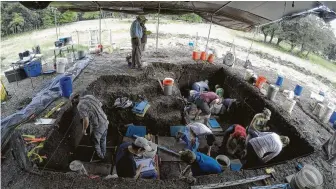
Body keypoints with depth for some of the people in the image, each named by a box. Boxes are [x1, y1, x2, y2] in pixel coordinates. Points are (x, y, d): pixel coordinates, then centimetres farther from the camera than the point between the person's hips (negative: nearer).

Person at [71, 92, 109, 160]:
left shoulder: (80, 106, -18)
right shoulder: (90, 96, 2)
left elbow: (86, 120, -22)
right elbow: (100, 105, 10)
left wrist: (84, 130, -3)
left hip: (97, 127, -7)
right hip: (105, 122, 7)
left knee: (96, 143, 23)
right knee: (103, 140, 30)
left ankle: (100, 156, 45)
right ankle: (103, 154, 51)